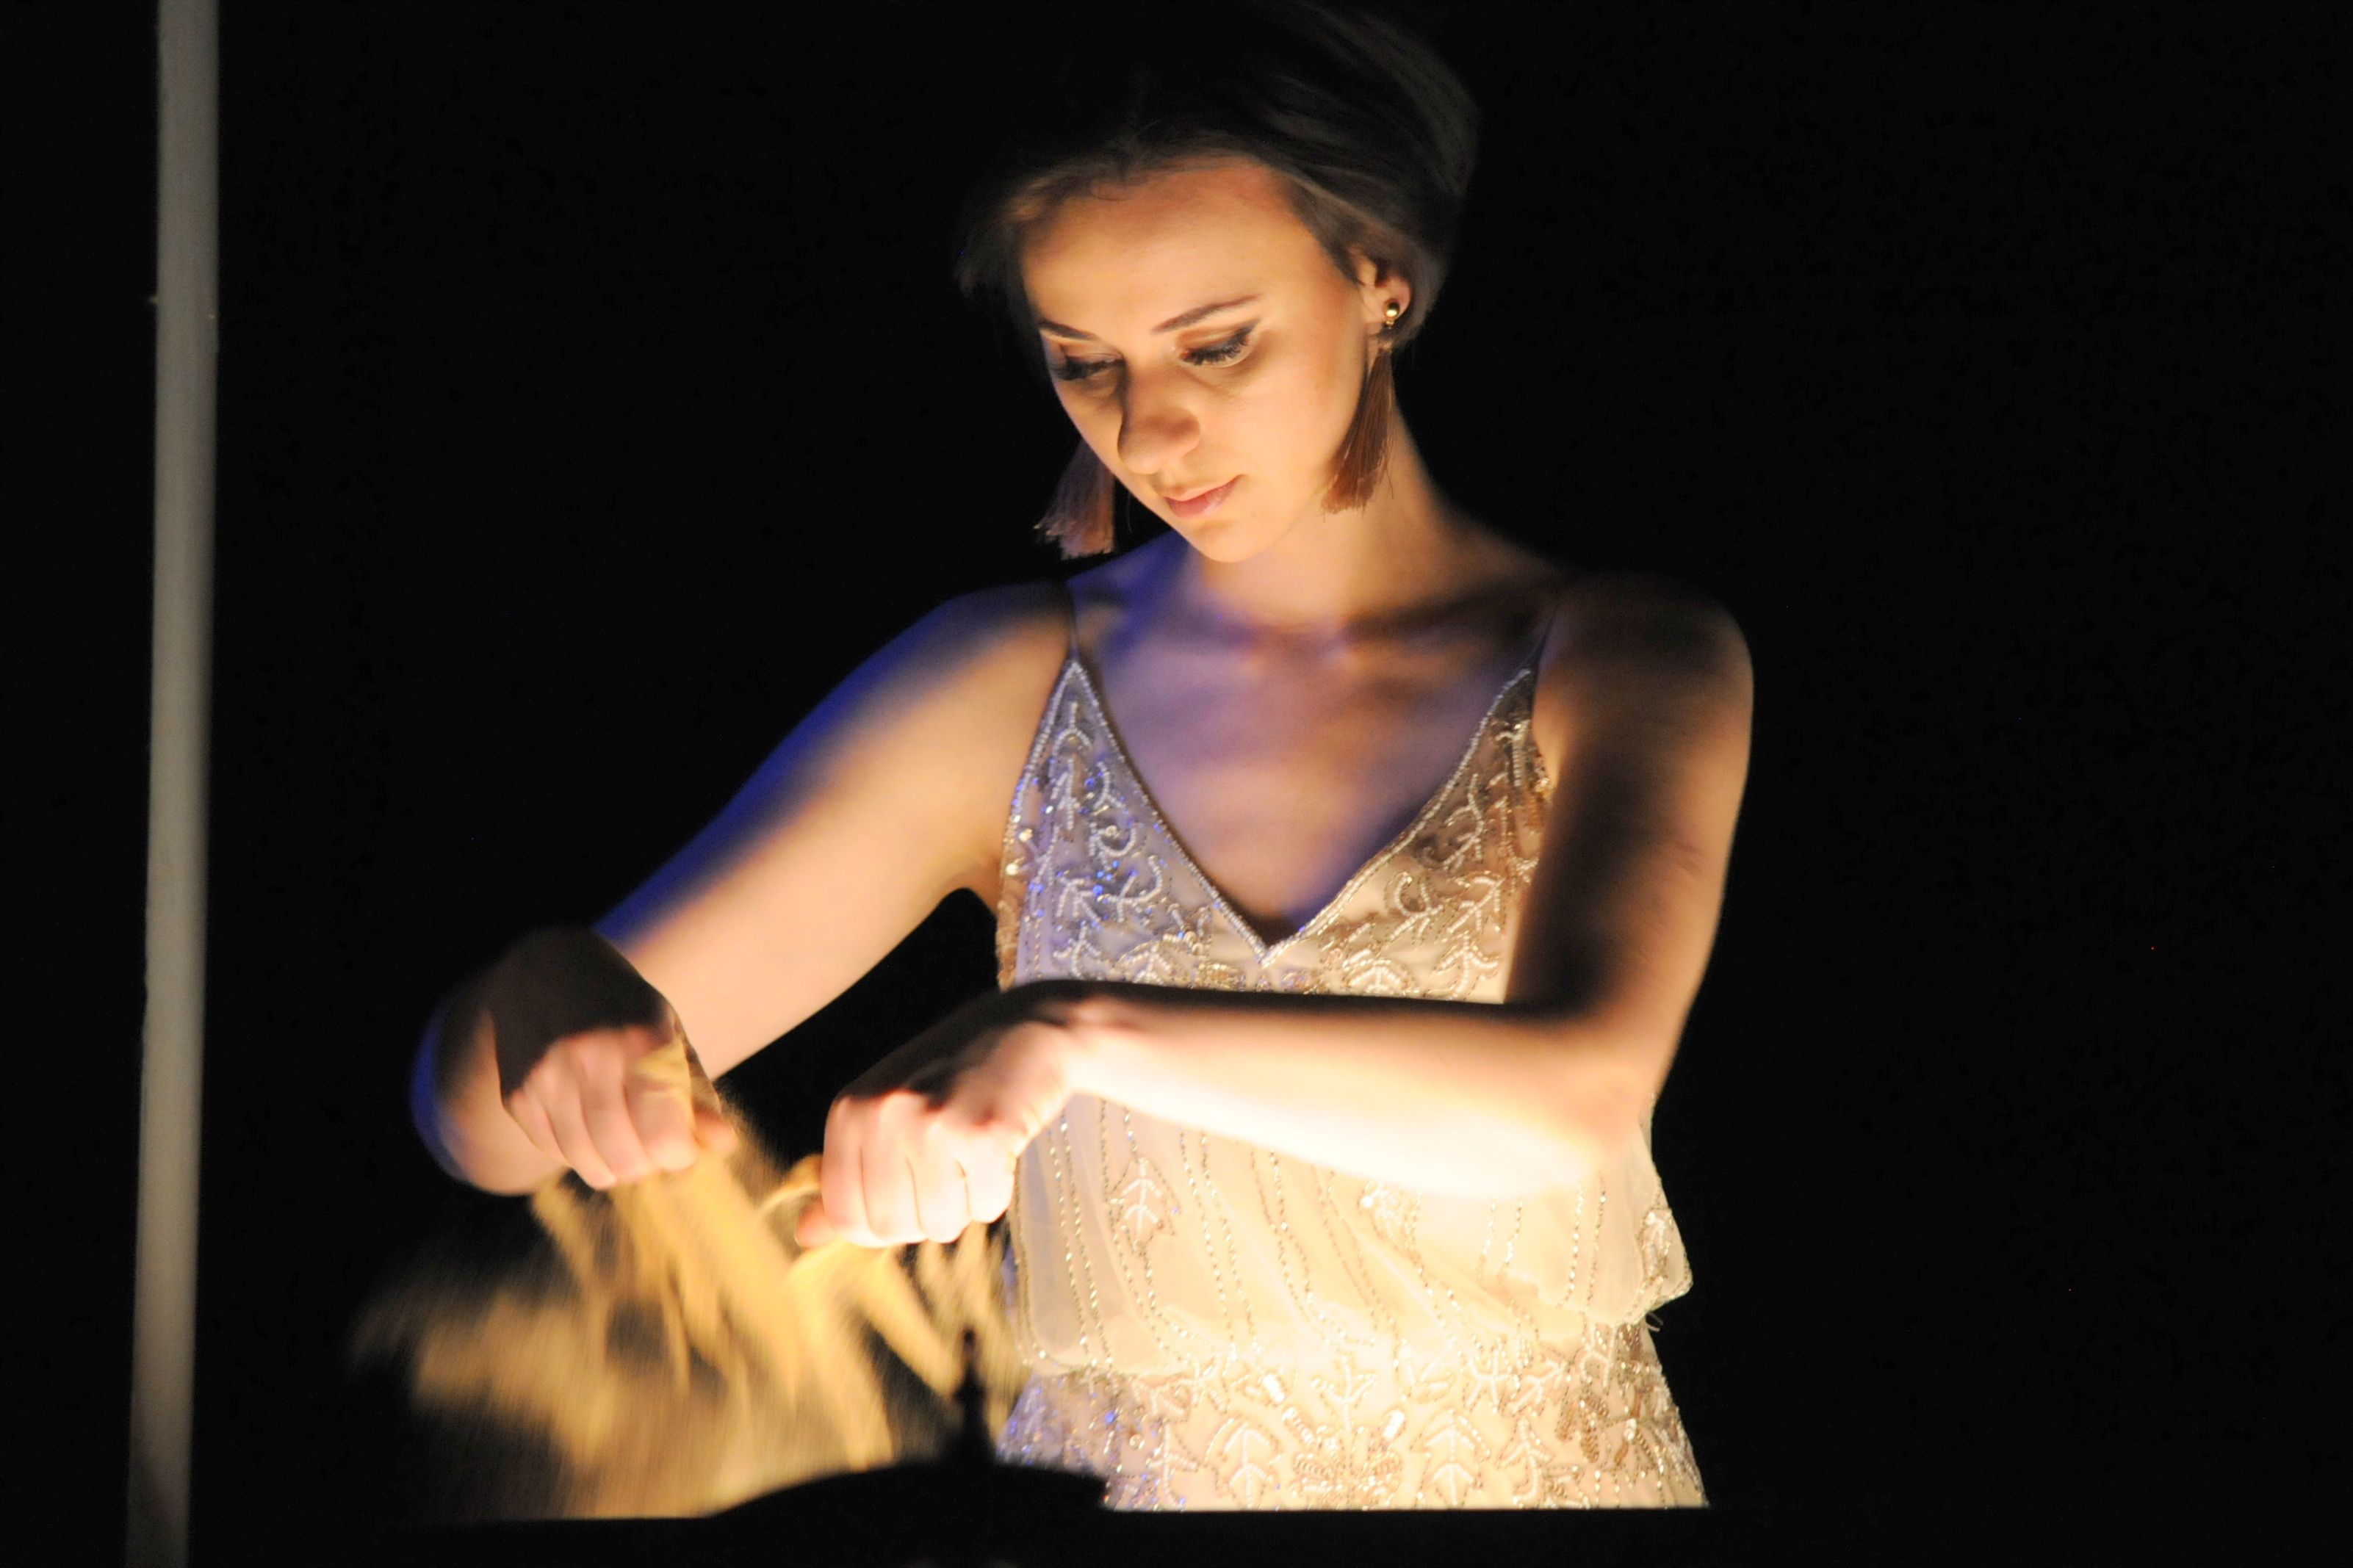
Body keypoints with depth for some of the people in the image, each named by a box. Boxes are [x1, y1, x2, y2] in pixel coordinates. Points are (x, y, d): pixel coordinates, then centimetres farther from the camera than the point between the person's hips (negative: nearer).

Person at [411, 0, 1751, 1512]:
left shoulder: (1619, 664, -3)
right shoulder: (1008, 691, 2)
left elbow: (1579, 1089, -22)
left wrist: (1079, 1030, -32)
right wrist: (547, 1005, -22)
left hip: (1542, 1476, -2)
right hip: (1116, 1475, 2)